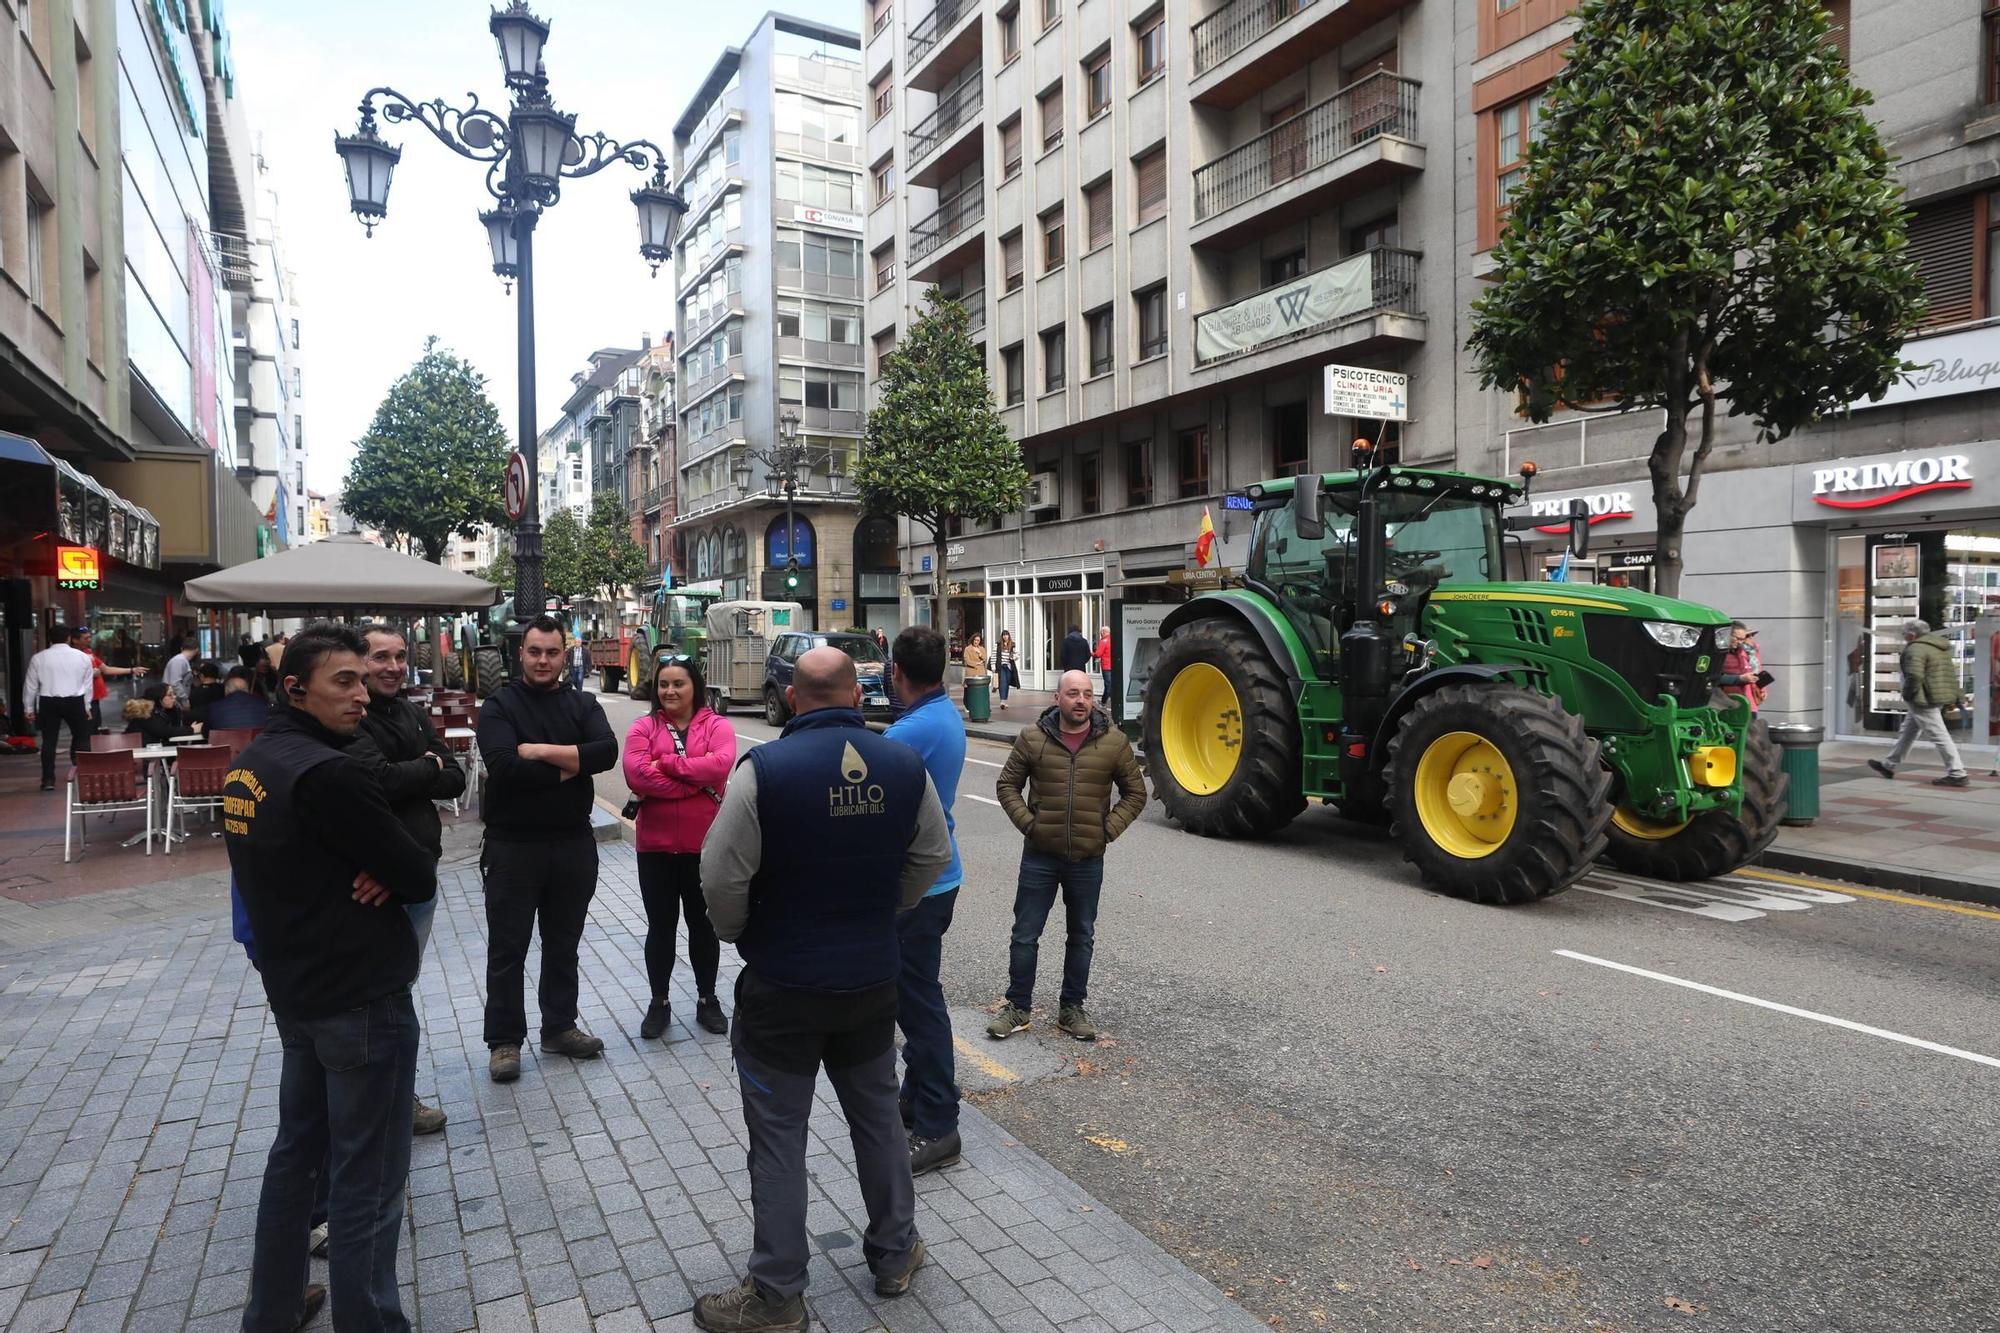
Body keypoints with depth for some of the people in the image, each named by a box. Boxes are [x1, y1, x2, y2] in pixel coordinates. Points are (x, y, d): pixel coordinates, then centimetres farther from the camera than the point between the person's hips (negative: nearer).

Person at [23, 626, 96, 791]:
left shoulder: (39, 658, 3)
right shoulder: (82, 656, 4)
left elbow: (30, 685, 6)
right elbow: (87, 683, 8)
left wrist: (28, 708, 15)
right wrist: (87, 706, 17)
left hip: (48, 702, 1)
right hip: (75, 701, 0)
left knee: (49, 741, 6)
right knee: (82, 738, 9)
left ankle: (48, 780, 5)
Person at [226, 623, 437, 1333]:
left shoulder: (249, 764, 6)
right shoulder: (328, 774, -23)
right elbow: (421, 876, -21)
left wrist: (380, 873, -3)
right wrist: (390, 875, -1)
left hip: (293, 991, 10)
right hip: (363, 1002, -9)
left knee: (296, 1148, 23)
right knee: (367, 1182, 3)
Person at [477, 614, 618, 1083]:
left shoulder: (582, 704, 4)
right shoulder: (499, 705, -5)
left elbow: (607, 751, -15)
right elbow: (504, 765, -22)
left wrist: (541, 751, -21)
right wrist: (568, 767, -15)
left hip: (574, 844, 3)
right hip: (513, 846, -3)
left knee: (563, 944, 16)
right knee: (508, 949, 8)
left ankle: (560, 1027, 30)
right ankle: (504, 1040, 21)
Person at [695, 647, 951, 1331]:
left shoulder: (765, 768, -19)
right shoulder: (904, 764, -6)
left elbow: (723, 877, -16)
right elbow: (932, 857, 5)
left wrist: (740, 934, 5)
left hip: (782, 987, -4)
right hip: (872, 979, 4)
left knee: (779, 1139, 10)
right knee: (878, 1118, 21)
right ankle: (895, 1255, 36)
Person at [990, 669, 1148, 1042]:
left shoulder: (1114, 742, -3)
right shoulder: (1032, 738, -4)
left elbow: (1135, 793, 5)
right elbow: (1007, 784, 4)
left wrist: (1108, 830, -5)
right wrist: (1027, 823, -7)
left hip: (1088, 859, 1)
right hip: (1040, 856, -1)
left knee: (1082, 937, 13)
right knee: (1025, 935, 6)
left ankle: (1072, 1008, 28)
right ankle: (1017, 1006, 21)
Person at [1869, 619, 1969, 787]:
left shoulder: (1916, 649, -16)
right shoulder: (1940, 647, 17)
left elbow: (1914, 676, -26)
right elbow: (1952, 672, 20)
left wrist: (1908, 694, -11)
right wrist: (1953, 697, 22)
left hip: (1924, 700, -11)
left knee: (1938, 736, -7)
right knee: (1908, 731, 19)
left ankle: (1957, 775, -5)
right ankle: (1890, 765, 28)